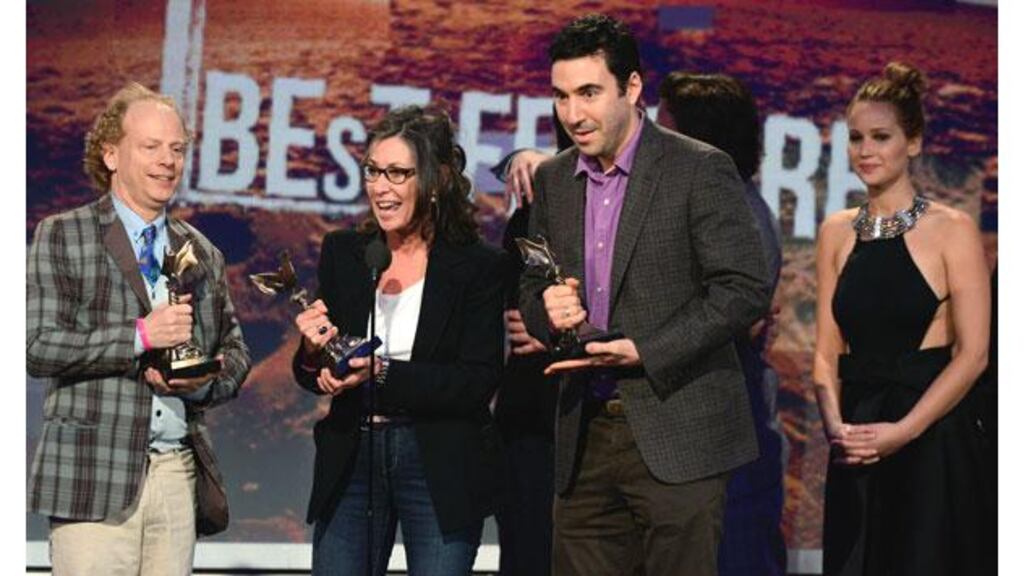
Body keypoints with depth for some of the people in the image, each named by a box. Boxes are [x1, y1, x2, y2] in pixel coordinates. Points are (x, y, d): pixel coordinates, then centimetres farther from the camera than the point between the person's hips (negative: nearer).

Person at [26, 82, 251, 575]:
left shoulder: (201, 252, 18)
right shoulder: (61, 237, 4)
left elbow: (235, 351, 22)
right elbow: (39, 347, -5)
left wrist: (203, 383, -1)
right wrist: (140, 336, -14)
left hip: (179, 476, 4)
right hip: (94, 478, -4)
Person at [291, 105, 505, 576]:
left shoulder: (477, 267, -4)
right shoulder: (343, 254, 7)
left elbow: (479, 382, -11)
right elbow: (310, 379, 12)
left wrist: (383, 373, -19)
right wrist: (313, 353, -11)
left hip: (441, 470, -3)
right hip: (351, 462, 3)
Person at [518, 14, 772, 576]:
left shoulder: (700, 170, -6)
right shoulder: (552, 181, 13)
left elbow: (745, 290, -11)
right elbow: (531, 288, 21)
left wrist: (643, 352, -16)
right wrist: (548, 309, -4)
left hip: (677, 434, -5)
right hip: (584, 437, 5)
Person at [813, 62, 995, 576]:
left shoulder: (950, 230, -5)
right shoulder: (837, 233, 10)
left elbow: (972, 353, -10)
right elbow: (827, 349, 11)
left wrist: (902, 431, -17)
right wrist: (835, 423, -7)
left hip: (933, 441, -4)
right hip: (856, 449, 4)